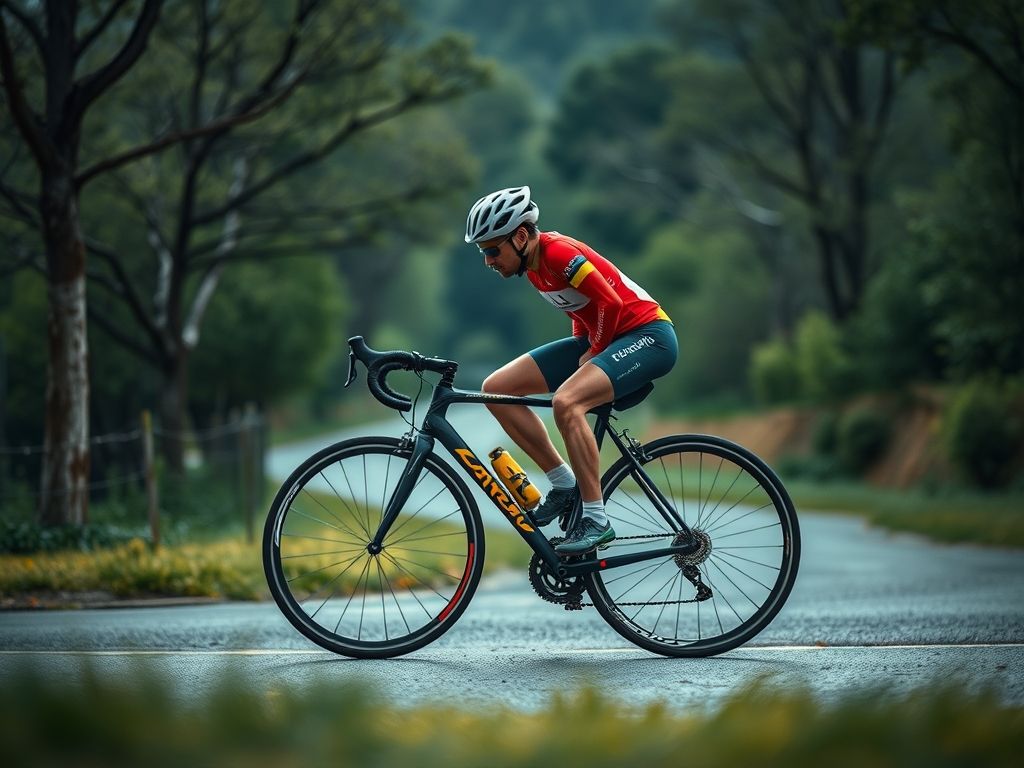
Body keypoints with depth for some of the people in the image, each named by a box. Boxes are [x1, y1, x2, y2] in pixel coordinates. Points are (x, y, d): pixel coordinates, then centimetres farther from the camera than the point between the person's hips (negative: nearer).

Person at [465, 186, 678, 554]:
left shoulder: (559, 252, -22)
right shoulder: (533, 262, 6)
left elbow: (611, 304, -24)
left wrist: (593, 353, -11)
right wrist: (582, 353, 7)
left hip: (648, 335, -10)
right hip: (598, 340, 10)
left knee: (566, 402, -35)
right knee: (496, 389, -1)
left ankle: (597, 520, -24)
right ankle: (564, 485, 4)